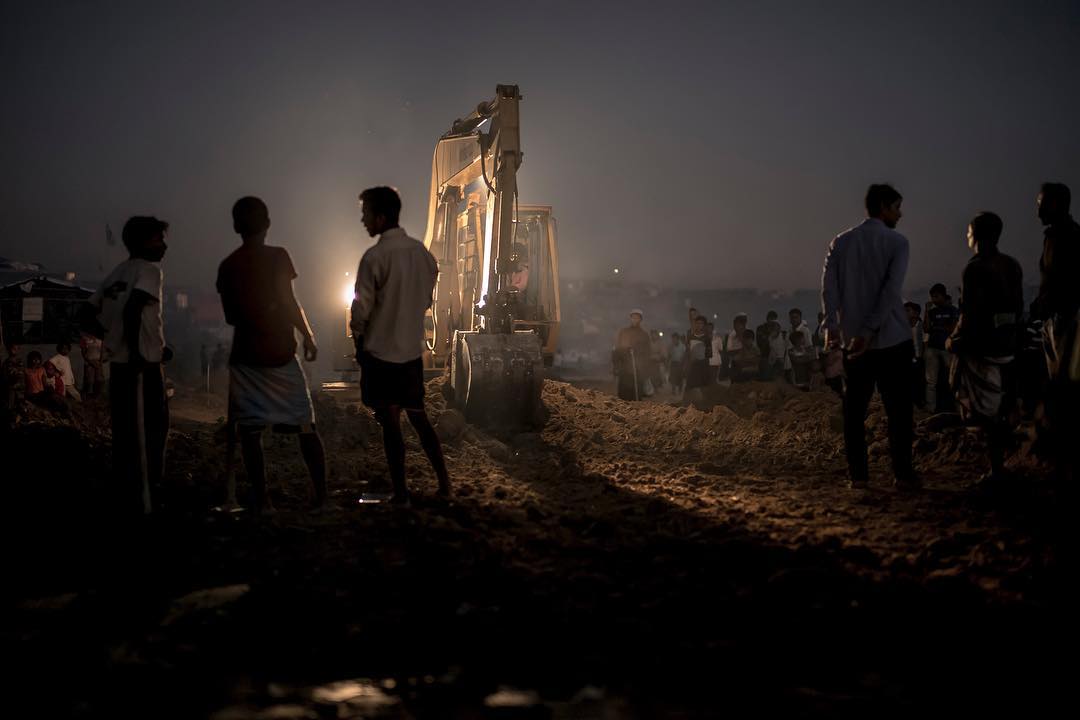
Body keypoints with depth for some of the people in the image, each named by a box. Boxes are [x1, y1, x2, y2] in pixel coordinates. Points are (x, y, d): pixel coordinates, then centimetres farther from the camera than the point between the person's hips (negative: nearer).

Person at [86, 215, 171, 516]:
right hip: (143, 365, -8)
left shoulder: (117, 273, 16)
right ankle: (141, 501, 3)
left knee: (127, 433, 15)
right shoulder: (149, 269, -9)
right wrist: (136, 353, -20)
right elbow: (132, 310, -25)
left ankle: (125, 498, 23)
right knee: (147, 432, -1)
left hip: (118, 364, 8)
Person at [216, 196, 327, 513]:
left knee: (249, 431, 6)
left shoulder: (227, 266, 5)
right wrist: (309, 337, -3)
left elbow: (230, 316, 12)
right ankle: (321, 494, 4)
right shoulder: (277, 256, -6)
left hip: (245, 357, 2)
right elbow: (288, 302, -13)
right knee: (305, 426, 7)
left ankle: (262, 499, 2)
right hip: (280, 354, -2)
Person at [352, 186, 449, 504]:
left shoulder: (375, 257, -17)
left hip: (381, 351, -6)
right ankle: (444, 483, 17)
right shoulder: (422, 252, 2)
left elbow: (362, 307, -14)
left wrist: (359, 339, 3)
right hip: (413, 349, 6)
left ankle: (401, 493, 8)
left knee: (391, 423, 3)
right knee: (418, 417, 17)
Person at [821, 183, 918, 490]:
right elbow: (891, 290, -14)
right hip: (892, 338, -3)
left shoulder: (841, 242, 9)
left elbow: (829, 285, -3)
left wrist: (832, 324, -9)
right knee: (898, 409, 2)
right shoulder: (896, 242, -3)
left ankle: (858, 473, 4)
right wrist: (870, 331, -17)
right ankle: (903, 473, 2)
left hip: (853, 340, 4)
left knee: (855, 408, 6)